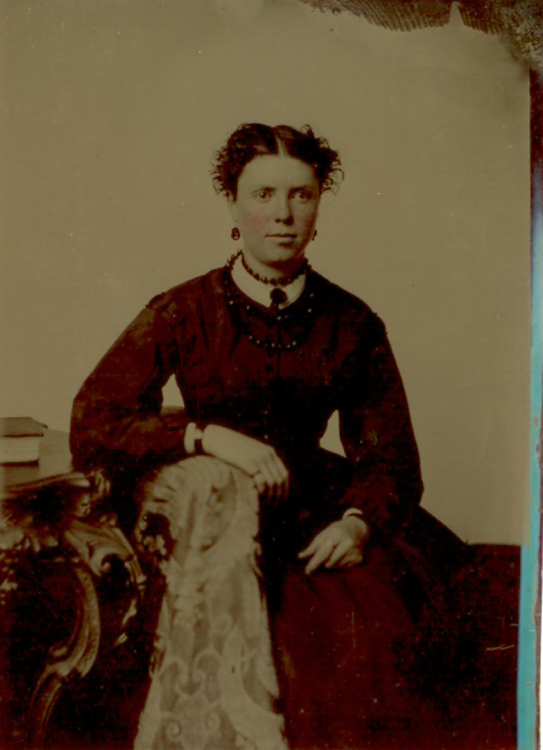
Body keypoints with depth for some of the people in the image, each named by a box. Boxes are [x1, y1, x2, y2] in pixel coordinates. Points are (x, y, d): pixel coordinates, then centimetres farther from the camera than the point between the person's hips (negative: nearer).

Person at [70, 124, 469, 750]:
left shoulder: (353, 325, 7)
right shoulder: (183, 313, 0)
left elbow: (390, 456, 10)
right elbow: (92, 426, -7)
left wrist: (359, 520, -11)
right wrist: (209, 436, -21)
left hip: (316, 530, 2)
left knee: (377, 633, -25)